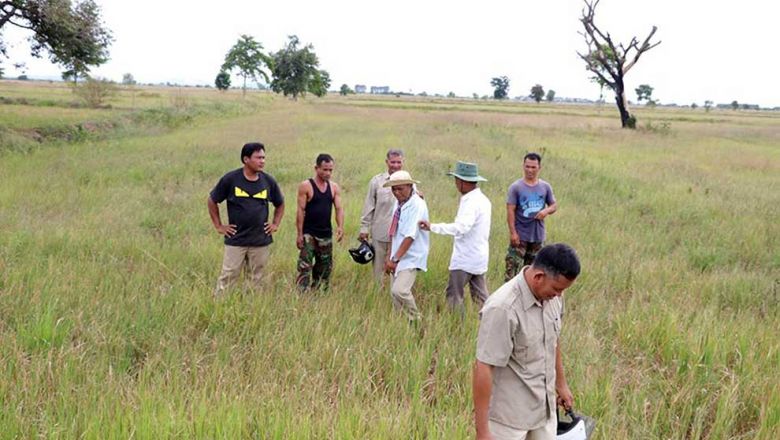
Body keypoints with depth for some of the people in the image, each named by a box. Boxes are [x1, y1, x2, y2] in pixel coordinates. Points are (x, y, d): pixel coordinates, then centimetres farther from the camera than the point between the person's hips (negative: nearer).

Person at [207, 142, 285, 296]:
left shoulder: (268, 181, 3)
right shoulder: (231, 179, -6)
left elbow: (280, 204, 20)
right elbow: (212, 201, 4)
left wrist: (276, 224, 10)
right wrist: (218, 226, 2)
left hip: (261, 241, 3)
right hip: (235, 240, -3)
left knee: (256, 279, 8)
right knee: (228, 276, -3)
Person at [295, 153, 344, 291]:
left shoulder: (334, 188, 5)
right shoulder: (305, 186, -8)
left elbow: (339, 208, 2)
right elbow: (301, 211, -9)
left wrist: (340, 226, -17)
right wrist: (299, 234, -12)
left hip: (326, 234, 5)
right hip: (308, 234, -5)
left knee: (324, 268, 11)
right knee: (305, 268, -10)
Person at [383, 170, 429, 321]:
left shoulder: (417, 205, -16)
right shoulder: (398, 203, 9)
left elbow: (410, 236, -22)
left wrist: (395, 259, -21)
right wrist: (389, 256, 13)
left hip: (411, 257, -8)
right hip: (397, 257, 8)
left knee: (399, 290, -21)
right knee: (394, 292, 9)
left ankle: (415, 321, -1)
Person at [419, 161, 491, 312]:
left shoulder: (471, 202, -20)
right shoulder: (483, 199, 11)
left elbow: (461, 228, -33)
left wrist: (432, 227, -31)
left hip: (465, 259, -9)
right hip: (479, 258, 9)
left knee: (454, 294, 1)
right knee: (480, 296, 12)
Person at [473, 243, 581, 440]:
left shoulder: (551, 296, -4)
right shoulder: (503, 308, -28)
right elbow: (483, 369, -26)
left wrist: (561, 383, 25)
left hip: (544, 407, 7)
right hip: (508, 417, -7)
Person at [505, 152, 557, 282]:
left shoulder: (545, 187, 5)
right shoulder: (516, 187, -6)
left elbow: (554, 205, 12)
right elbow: (510, 211, -8)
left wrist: (546, 210, -12)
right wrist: (513, 233, -14)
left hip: (538, 236, 4)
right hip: (520, 236, -4)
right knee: (512, 267, -10)